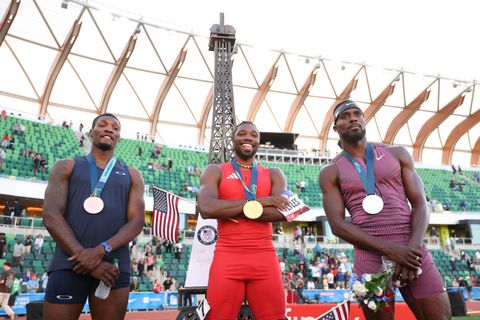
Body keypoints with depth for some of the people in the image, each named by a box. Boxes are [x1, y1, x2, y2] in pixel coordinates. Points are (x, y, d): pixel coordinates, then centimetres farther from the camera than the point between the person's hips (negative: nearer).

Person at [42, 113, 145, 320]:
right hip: (69, 263, -1)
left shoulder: (132, 176, 15)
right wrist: (86, 258, -13)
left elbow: (137, 222, 4)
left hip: (115, 266, 1)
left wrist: (101, 250, -15)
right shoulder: (66, 167, 12)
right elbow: (51, 215, -1)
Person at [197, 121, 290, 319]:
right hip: (227, 257, -1)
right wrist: (257, 201, -11)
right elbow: (206, 209, -13)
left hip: (265, 258, 2)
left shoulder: (274, 175, 13)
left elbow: (282, 212, -6)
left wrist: (230, 210, -11)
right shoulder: (215, 171, 7)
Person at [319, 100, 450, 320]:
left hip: (411, 250, 2)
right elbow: (337, 224, -5)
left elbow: (420, 204, 4)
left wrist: (412, 247, -12)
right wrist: (388, 249, -16)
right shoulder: (330, 173, 3)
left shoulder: (397, 154, 10)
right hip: (370, 257, -2)